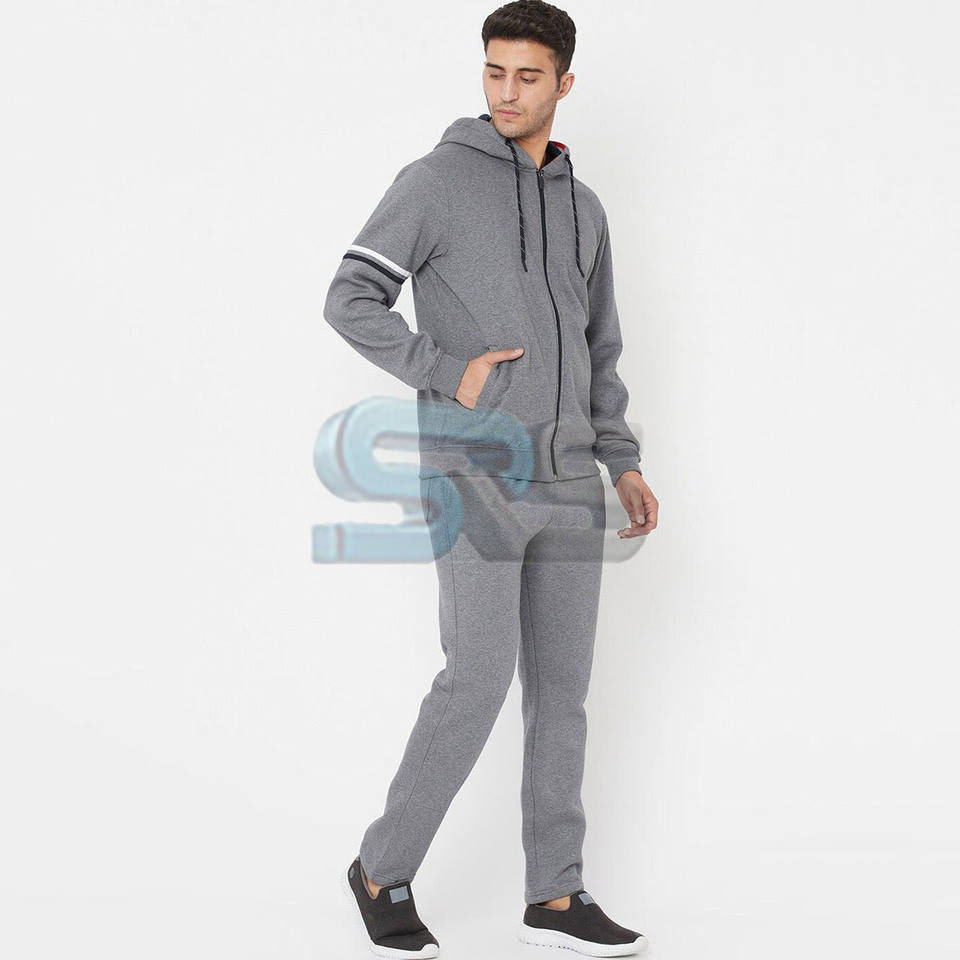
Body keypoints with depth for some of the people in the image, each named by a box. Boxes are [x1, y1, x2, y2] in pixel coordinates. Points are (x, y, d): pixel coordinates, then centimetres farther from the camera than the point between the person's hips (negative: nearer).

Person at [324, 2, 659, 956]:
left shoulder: (581, 207, 16)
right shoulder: (437, 178, -2)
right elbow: (351, 301, -8)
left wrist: (622, 463, 11)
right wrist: (451, 375, -16)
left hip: (565, 478, 6)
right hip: (474, 471, -6)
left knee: (562, 685, 5)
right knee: (480, 678, -13)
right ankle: (384, 870, 5)